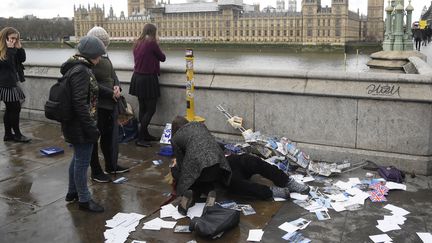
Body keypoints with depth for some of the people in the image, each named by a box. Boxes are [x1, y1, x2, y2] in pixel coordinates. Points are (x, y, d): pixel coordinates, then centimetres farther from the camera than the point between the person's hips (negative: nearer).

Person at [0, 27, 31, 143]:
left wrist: (19, 47, -1)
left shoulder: (12, 48, 12)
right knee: (16, 108, -6)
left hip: (11, 82, 9)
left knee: (10, 109, 11)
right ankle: (17, 135, 4)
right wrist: (10, 49, -21)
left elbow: (22, 59, 11)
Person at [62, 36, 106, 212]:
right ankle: (84, 199, 14)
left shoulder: (75, 67, 11)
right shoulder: (81, 71, -21)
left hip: (75, 124, 11)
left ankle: (72, 191, 38)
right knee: (83, 161, 1)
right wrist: (91, 128, -23)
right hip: (80, 126, -11)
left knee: (78, 158, 22)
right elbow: (80, 103, -26)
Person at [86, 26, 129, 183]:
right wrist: (111, 93, -17)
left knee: (109, 135, 19)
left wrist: (117, 86, -4)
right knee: (94, 138, 5)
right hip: (96, 105, -9)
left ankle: (111, 166, 35)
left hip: (110, 103, 9)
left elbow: (113, 75, 16)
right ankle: (95, 172, 17)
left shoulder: (104, 57, 9)